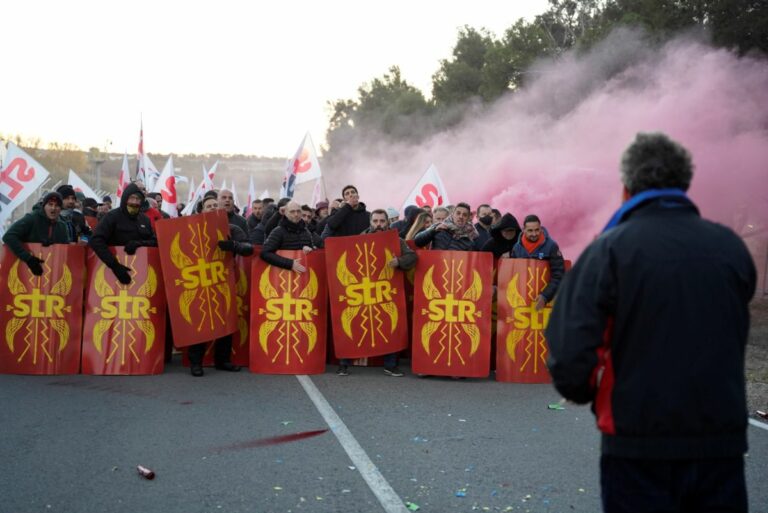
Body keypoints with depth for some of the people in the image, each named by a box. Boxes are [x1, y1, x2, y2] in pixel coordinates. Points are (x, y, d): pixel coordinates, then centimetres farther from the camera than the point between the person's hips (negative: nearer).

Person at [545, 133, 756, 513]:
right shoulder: (732, 247, 1)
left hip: (640, 445, -3)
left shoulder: (610, 249, -10)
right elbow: (735, 339, 9)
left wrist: (587, 394, 4)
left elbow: (570, 352, -15)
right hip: (723, 443, 3)